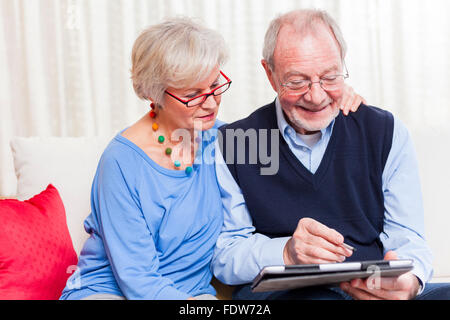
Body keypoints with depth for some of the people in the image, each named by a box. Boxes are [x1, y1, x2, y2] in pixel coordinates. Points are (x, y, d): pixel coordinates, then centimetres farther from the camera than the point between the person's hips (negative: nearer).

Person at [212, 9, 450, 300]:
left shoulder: (388, 133, 5)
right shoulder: (231, 144, 0)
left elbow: (407, 239, 6)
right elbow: (223, 255, 1)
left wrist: (409, 281, -19)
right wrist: (286, 253, -20)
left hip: (375, 289, 3)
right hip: (277, 290, -2)